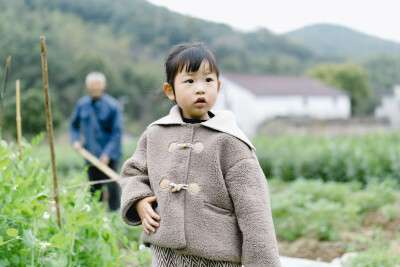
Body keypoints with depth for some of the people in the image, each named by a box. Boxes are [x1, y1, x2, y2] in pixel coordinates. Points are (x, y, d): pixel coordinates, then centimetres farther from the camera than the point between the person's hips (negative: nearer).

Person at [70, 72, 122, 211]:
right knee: (94, 188, 11)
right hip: (91, 155, 4)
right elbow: (74, 124, 21)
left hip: (109, 155, -4)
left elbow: (117, 133, -10)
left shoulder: (112, 105, -8)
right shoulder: (82, 104, 5)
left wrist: (108, 154, -17)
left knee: (112, 186, -8)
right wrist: (75, 140, 3)